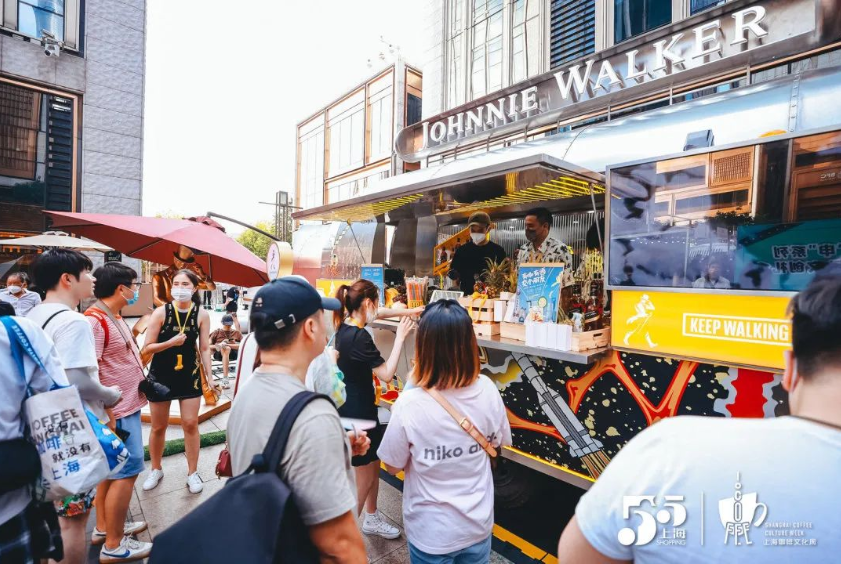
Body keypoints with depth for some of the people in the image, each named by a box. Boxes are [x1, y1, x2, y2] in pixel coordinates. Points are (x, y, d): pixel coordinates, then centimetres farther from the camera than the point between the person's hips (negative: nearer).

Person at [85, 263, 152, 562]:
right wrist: (106, 416, -23)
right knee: (126, 471, 0)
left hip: (127, 406, 10)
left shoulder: (116, 318, 10)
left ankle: (103, 527, 36)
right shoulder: (94, 320, -22)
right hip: (117, 412, -10)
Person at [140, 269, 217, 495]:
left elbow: (204, 348, -3)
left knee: (190, 424, 5)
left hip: (190, 375, 0)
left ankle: (192, 473, 21)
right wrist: (171, 342, -24)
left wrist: (209, 376, -7)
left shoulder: (202, 315, -7)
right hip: (161, 375, 0)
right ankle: (156, 470, 36)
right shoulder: (161, 312, -10)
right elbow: (147, 348, -8)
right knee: (159, 427, 13)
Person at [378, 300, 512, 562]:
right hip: (479, 524, 3)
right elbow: (497, 443, 0)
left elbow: (392, 466, -12)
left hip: (432, 533, -2)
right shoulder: (487, 390, -18)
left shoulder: (409, 404, -29)